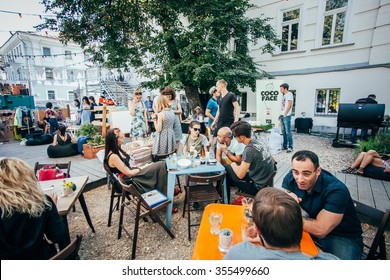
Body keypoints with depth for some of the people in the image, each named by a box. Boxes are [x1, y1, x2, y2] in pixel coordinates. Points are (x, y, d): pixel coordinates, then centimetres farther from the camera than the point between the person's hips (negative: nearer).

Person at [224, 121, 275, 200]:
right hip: (266, 182, 8)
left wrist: (234, 165, 0)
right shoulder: (259, 141, -2)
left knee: (225, 169, 0)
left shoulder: (249, 149, -26)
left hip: (257, 186, -8)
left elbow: (240, 175, -22)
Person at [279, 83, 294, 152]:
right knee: (283, 131, 11)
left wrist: (285, 114, -16)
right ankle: (285, 146, 18)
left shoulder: (289, 94, -6)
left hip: (286, 116, -9)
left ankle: (290, 147, -1)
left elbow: (289, 105, -14)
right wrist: (281, 114, 15)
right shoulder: (284, 95, 19)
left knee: (288, 132, -7)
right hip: (282, 116, 9)